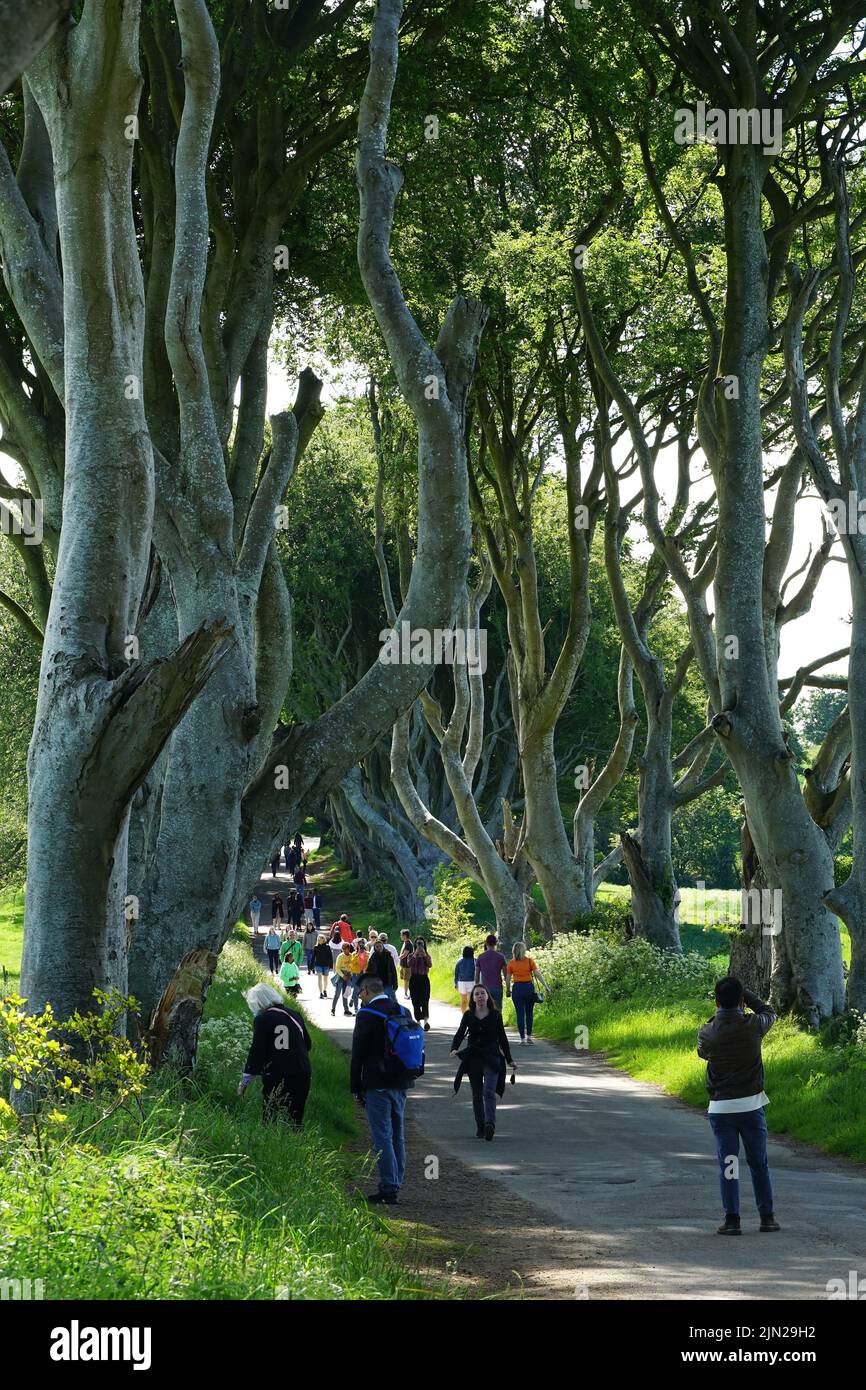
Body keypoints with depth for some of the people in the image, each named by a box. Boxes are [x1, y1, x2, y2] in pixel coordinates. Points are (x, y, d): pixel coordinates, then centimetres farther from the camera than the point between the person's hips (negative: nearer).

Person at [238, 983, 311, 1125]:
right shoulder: (294, 1015, 11)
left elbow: (256, 1051, -9)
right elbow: (307, 1044, 20)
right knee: (296, 1121, 11)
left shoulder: (262, 1019, -6)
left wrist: (245, 1081, -4)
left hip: (276, 1077, -5)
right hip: (302, 1075, 5)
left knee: (270, 1122, 2)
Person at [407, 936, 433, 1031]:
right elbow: (409, 964, -12)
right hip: (414, 979, 1)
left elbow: (430, 965, -10)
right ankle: (418, 1020, 11)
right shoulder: (412, 955, 7)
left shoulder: (427, 955, 8)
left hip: (424, 979, -1)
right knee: (416, 1001, 2)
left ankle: (426, 1020, -24)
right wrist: (415, 955, -17)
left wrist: (425, 955, -13)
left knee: (425, 1000, -13)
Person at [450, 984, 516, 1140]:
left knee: (489, 1091, -18)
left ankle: (490, 1124, -30)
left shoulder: (495, 1015, 2)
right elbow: (459, 1035, 5)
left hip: (491, 1058, -3)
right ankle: (480, 1127, 15)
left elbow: (502, 1038, 9)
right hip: (473, 1059, 3)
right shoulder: (468, 1016, 5)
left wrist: (510, 1060, 9)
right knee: (477, 1094, 7)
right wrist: (454, 1049, -15)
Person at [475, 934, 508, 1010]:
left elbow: (477, 975, 5)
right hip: (497, 987, -1)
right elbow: (506, 974, 0)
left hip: (485, 987, 1)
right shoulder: (500, 956, -2)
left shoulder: (480, 957, 2)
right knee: (498, 1010, 2)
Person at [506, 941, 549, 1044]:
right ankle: (529, 1036, 9)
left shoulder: (511, 963, 0)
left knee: (520, 1014, 3)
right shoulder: (530, 960, -3)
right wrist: (545, 986, -4)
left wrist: (508, 990, 13)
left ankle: (522, 1038, 2)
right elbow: (538, 974, -7)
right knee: (529, 1013, 14)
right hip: (529, 987, 0)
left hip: (517, 988, 0)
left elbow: (508, 978, 2)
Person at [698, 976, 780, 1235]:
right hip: (751, 1105, 0)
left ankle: (731, 1219, -2)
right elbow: (769, 1013, 14)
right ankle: (767, 1217, 17)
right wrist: (746, 995, 16)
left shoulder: (707, 1032, -6)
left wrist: (717, 1015, 20)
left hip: (720, 1108, 0)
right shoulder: (752, 1025, -8)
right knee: (759, 1163, 13)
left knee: (728, 1164, 3)